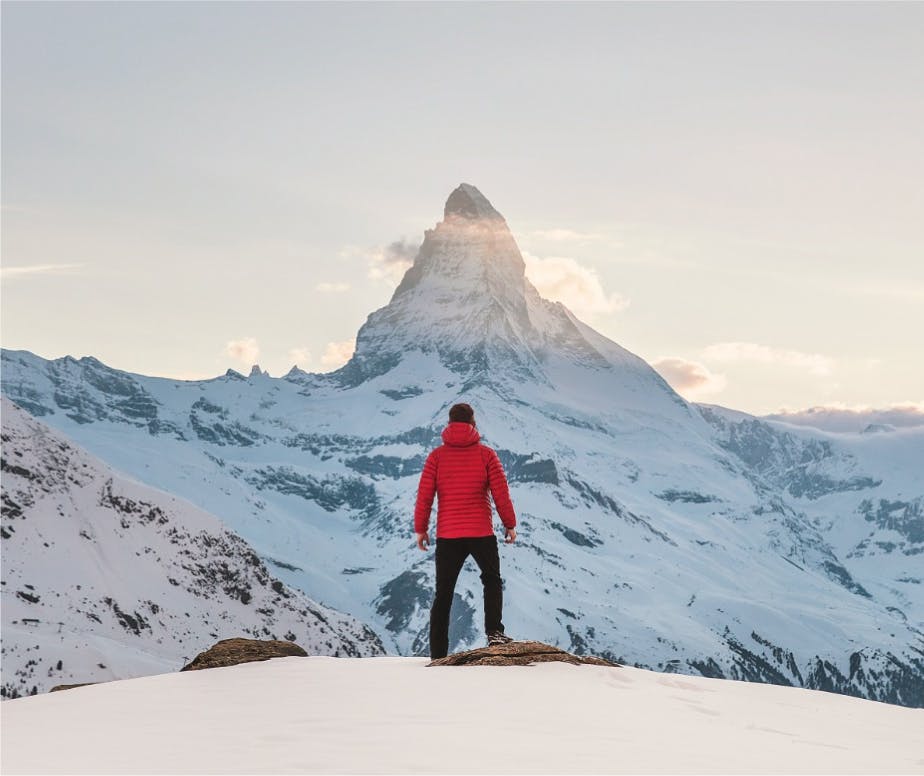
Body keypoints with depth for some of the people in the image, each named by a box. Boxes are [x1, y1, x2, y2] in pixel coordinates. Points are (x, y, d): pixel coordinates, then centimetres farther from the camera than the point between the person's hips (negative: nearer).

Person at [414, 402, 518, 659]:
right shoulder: (486, 454, -2)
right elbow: (501, 493, -2)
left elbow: (424, 495, -2)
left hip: (447, 536, 1)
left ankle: (438, 654, 8)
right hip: (482, 534, -1)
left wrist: (420, 529, 8)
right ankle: (494, 632, 1)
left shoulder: (437, 456, 0)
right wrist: (510, 524, 9)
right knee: (492, 580, 20)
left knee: (443, 594, 9)